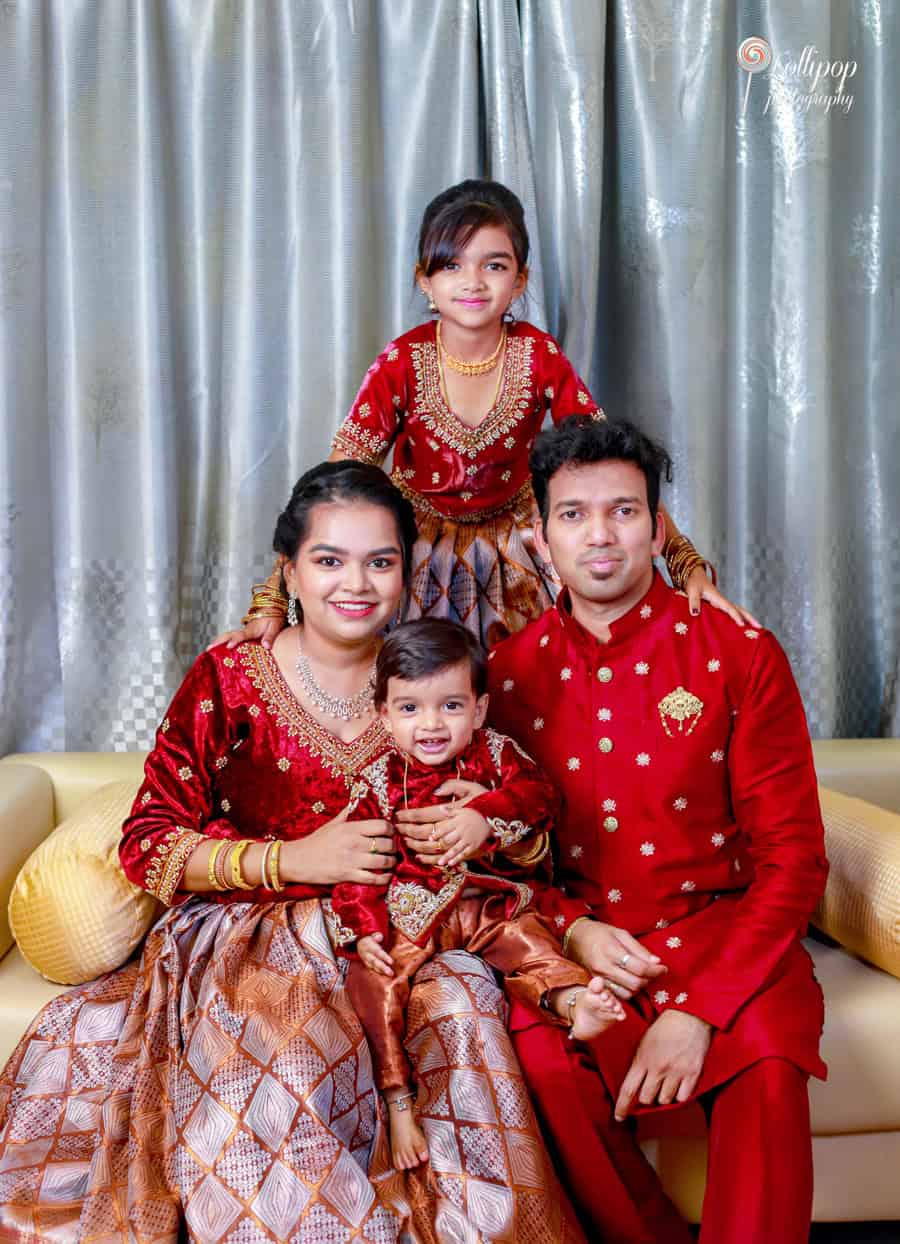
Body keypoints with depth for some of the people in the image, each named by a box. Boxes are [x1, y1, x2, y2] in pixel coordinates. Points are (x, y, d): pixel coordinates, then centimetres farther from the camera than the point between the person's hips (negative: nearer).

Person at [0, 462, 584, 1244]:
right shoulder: (229, 679, -2)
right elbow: (147, 844, -3)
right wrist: (296, 860, -14)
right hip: (250, 936, -2)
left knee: (465, 1006, -29)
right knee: (280, 1063, -32)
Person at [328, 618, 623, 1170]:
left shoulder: (494, 753, 1)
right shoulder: (380, 781, 0)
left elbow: (539, 793, -16)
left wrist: (485, 816, -35)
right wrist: (364, 931, -11)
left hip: (487, 902, 2)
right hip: (407, 913, -1)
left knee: (528, 938, -23)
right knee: (372, 980, -18)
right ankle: (399, 1102, -16)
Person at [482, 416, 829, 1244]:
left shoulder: (740, 656, -3)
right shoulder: (512, 672, 5)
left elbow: (792, 855, -6)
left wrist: (699, 1011, -18)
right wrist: (570, 929, -11)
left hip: (717, 933, -2)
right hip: (571, 940, 2)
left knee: (768, 1062, -33)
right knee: (537, 1059, -28)